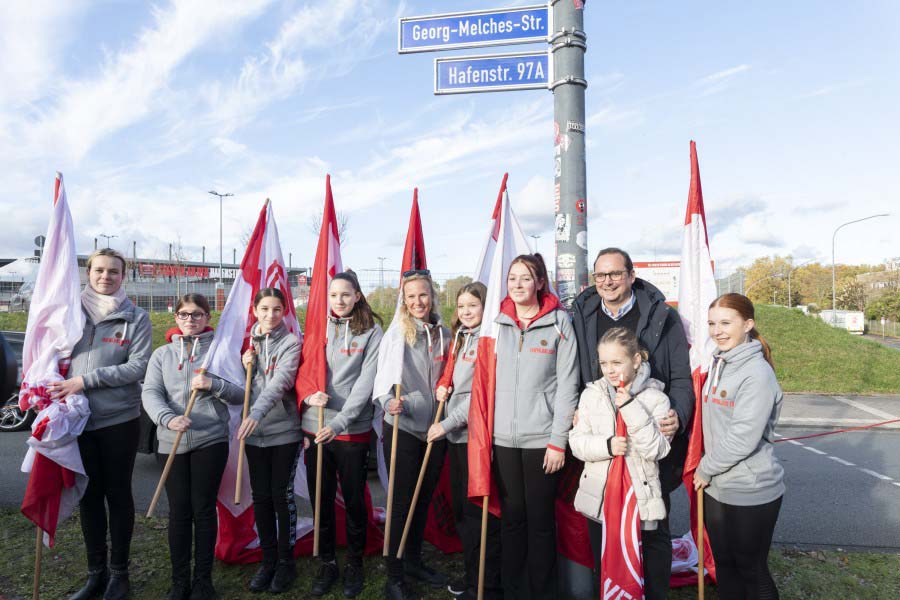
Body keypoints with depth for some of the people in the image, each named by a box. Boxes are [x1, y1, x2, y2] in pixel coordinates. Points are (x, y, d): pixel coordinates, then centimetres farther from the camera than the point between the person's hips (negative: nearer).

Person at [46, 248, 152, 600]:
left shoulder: (136, 318, -3)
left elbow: (137, 367, -11)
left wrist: (85, 380, -17)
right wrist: (50, 386, -2)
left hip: (119, 419, -3)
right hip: (78, 418, 3)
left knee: (118, 493, 8)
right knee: (89, 495, 12)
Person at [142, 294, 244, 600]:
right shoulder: (162, 354, 10)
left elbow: (241, 394, 1)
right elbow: (150, 393, -3)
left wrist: (213, 385, -17)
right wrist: (168, 418, -21)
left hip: (211, 439, -1)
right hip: (172, 442, 2)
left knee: (204, 509, 3)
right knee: (179, 511, 6)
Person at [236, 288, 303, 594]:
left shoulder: (291, 342, -5)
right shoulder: (248, 342, 9)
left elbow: (280, 381, -21)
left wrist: (257, 413, -36)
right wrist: (246, 366, -5)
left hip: (284, 430, -4)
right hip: (254, 432, 4)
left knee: (282, 495, 3)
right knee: (260, 497, 10)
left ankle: (286, 561, 19)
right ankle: (268, 560, 25)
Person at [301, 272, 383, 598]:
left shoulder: (371, 332, -4)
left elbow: (365, 383, -11)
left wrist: (339, 423, -20)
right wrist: (309, 395, -13)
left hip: (353, 430, -3)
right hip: (314, 428, 3)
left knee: (354, 500, 9)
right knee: (321, 500, 12)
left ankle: (355, 565, 29)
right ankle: (326, 563, 31)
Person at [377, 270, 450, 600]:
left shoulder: (444, 335, 5)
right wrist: (389, 403, -28)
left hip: (435, 429, 4)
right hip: (402, 429, -4)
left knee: (424, 499, 17)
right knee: (402, 501, 2)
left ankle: (414, 561, 36)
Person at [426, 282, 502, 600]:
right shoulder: (460, 339, 14)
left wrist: (447, 423, -16)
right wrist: (443, 387, 2)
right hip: (456, 435, 9)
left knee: (479, 512, 1)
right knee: (461, 508, 17)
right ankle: (471, 574, 33)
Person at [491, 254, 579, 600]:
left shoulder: (559, 322, -2)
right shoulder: (498, 323, 8)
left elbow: (567, 385, -4)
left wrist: (558, 441, -8)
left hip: (541, 438, -3)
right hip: (503, 438, 3)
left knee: (541, 520, 6)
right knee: (511, 517, 12)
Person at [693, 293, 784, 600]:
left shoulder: (758, 373, -19)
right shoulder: (718, 364, 5)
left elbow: (743, 438, -23)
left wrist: (705, 469, -12)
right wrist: (707, 471, 8)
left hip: (751, 493, -7)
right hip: (717, 488, 7)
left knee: (751, 570, 9)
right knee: (724, 564, 19)